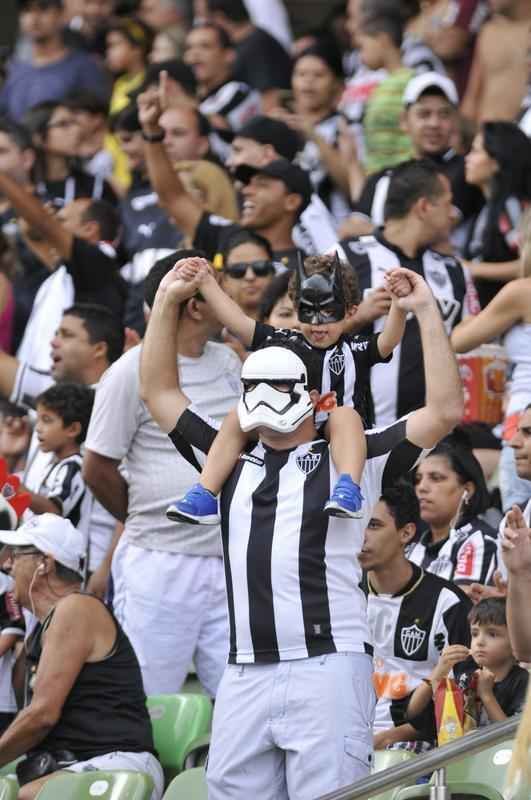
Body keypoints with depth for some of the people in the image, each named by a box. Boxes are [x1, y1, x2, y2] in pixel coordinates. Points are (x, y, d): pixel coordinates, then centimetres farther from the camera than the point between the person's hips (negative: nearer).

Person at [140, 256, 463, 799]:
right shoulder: (233, 463, 19)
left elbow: (444, 411, -1)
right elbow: (159, 393, 25)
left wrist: (426, 312, -3)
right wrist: (167, 301, 20)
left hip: (327, 668, -5)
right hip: (245, 675, 5)